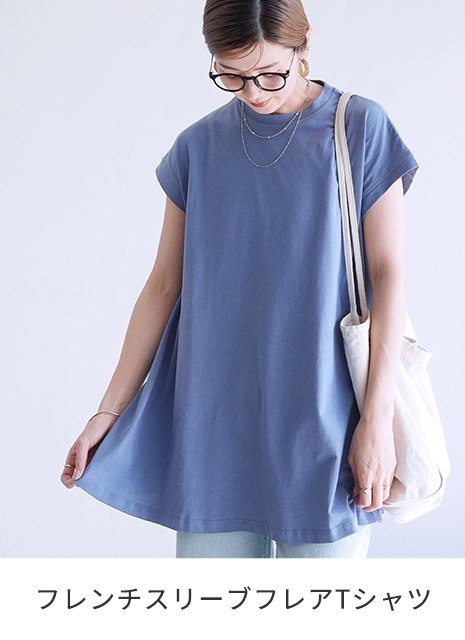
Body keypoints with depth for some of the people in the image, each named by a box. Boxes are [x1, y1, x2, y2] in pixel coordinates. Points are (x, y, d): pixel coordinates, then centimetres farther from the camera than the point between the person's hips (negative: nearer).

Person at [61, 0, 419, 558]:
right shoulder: (200, 147, 6)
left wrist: (378, 418, -9)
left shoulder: (359, 129, -1)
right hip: (215, 427, 3)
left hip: (322, 427, -2)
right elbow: (164, 284, 8)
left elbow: (389, 275, -3)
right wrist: (109, 410, 7)